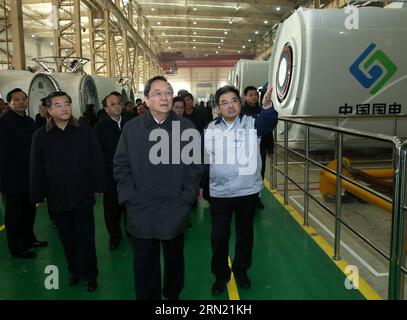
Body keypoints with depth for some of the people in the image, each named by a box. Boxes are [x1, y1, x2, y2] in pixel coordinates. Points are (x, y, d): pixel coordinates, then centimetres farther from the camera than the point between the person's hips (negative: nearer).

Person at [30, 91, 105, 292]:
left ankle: (89, 274, 20)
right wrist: (38, 195, 2)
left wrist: (96, 186, -1)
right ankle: (74, 270, 32)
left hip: (83, 194, -1)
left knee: (85, 237, 5)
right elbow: (36, 168, 3)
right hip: (57, 197, 2)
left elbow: (96, 160, -1)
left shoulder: (85, 130, -3)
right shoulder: (40, 135, 1)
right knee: (67, 238, 13)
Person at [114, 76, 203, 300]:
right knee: (144, 266, 12)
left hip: (175, 214, 0)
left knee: (175, 261, 20)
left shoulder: (186, 128, -3)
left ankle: (172, 295, 43)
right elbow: (121, 166, 1)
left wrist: (184, 201, -7)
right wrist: (132, 201, -7)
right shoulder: (131, 128, 0)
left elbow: (196, 167, -1)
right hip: (141, 215, 0)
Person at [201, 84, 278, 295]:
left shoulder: (252, 124, -6)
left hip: (247, 191, -1)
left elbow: (269, 123, -29)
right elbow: (204, 159, 8)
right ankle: (220, 275, 30)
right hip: (219, 193, 1)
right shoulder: (211, 129, 1)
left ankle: (241, 271, 39)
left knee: (245, 234, 16)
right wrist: (199, 184, 12)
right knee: (218, 236, 9)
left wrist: (267, 106, -50)